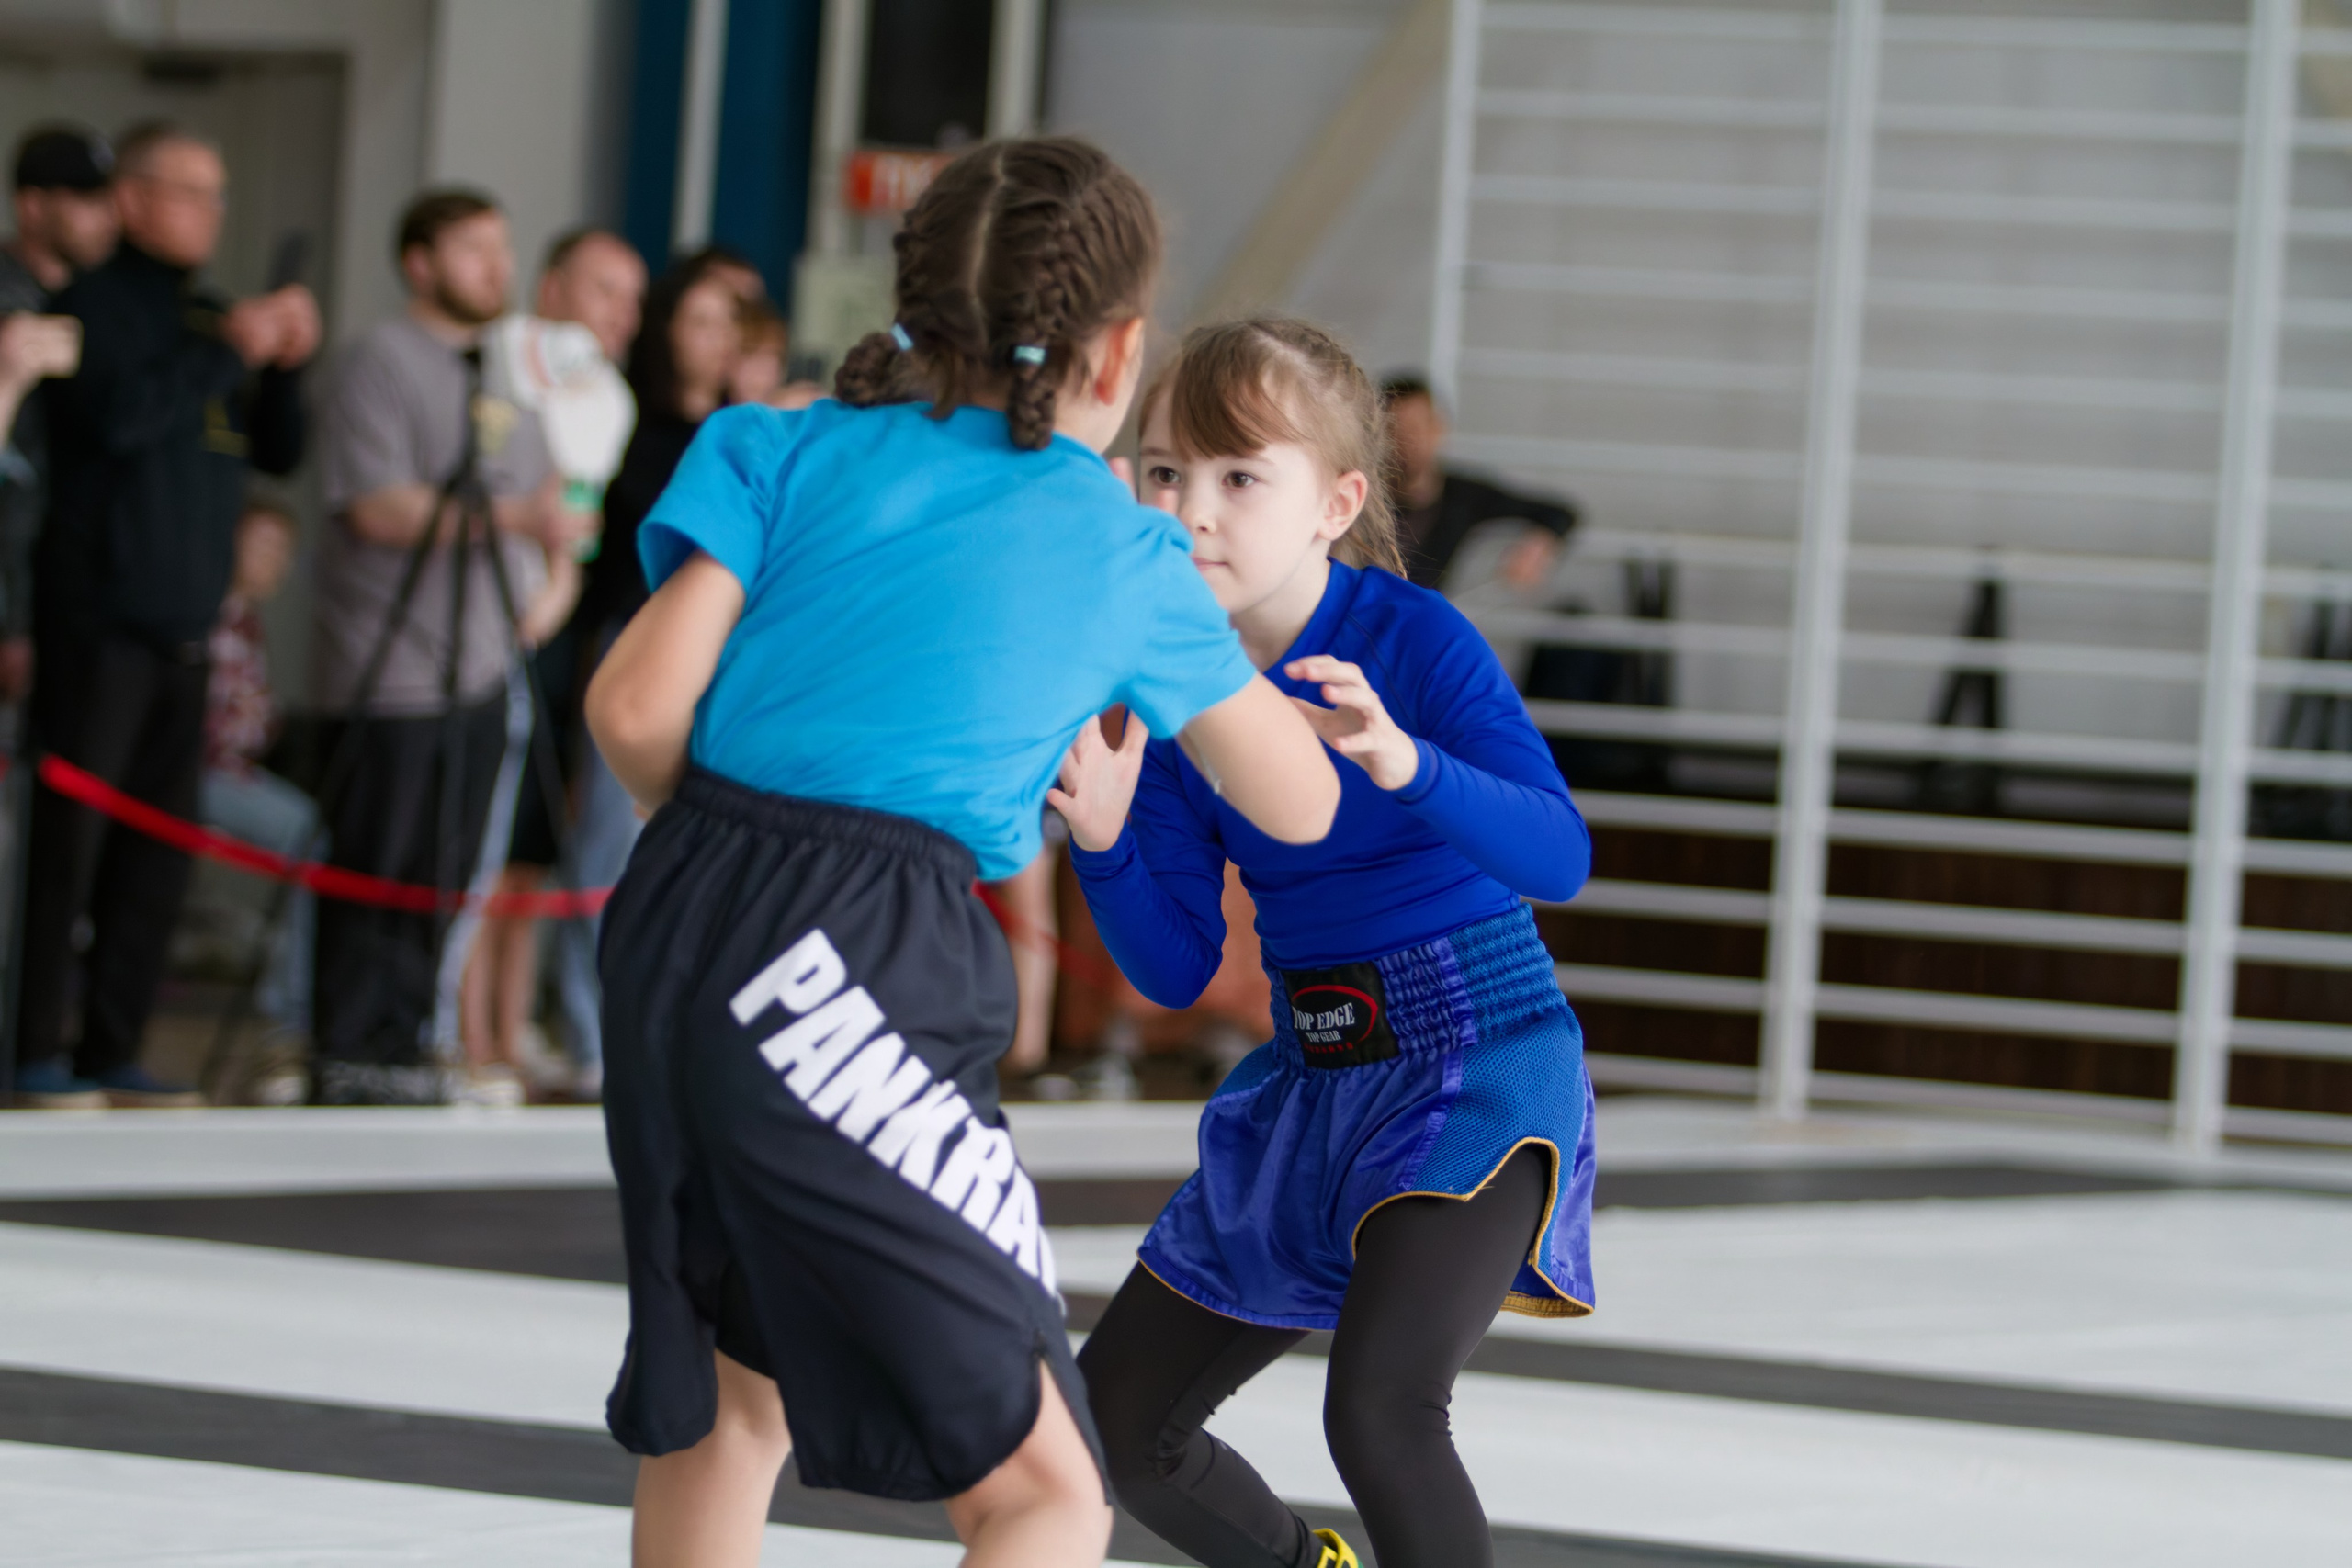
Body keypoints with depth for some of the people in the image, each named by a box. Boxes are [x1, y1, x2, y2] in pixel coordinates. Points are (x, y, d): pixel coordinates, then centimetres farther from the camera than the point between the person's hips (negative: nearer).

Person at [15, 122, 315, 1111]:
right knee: (71, 835, -7)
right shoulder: (98, 305, -4)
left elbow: (279, 453, 17)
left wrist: (286, 368, 0)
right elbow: (118, 415, -20)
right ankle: (37, 1049, -5)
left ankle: (112, 1050, 12)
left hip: (181, 629, 7)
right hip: (100, 615, -7)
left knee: (160, 847, 7)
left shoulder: (209, 317, 17)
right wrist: (228, 351, -16)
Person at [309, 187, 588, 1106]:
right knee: (376, 866, -4)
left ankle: (404, 1043, 16)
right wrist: (513, 518, -24)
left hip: (480, 665, 7)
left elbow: (547, 487, 26)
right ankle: (349, 1057, 3)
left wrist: (558, 573, 6)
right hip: (387, 669, -7)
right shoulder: (383, 361, -8)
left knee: (446, 869, 8)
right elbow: (380, 508, -18)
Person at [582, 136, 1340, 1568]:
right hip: (864, 986, -5)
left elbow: (636, 713, 1)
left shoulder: (791, 450, 13)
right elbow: (1301, 806, 24)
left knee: (723, 1407, 25)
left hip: (673, 943, 5)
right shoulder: (1125, 554, 11)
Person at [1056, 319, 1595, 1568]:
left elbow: (1559, 858, -26)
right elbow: (1176, 970, 2)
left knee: (1378, 1406, -30)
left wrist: (1404, 765, -42)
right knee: (1113, 1420, 11)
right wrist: (1103, 841, -17)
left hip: (1482, 1059, -7)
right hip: (1308, 1080, 7)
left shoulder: (1413, 640, -15)